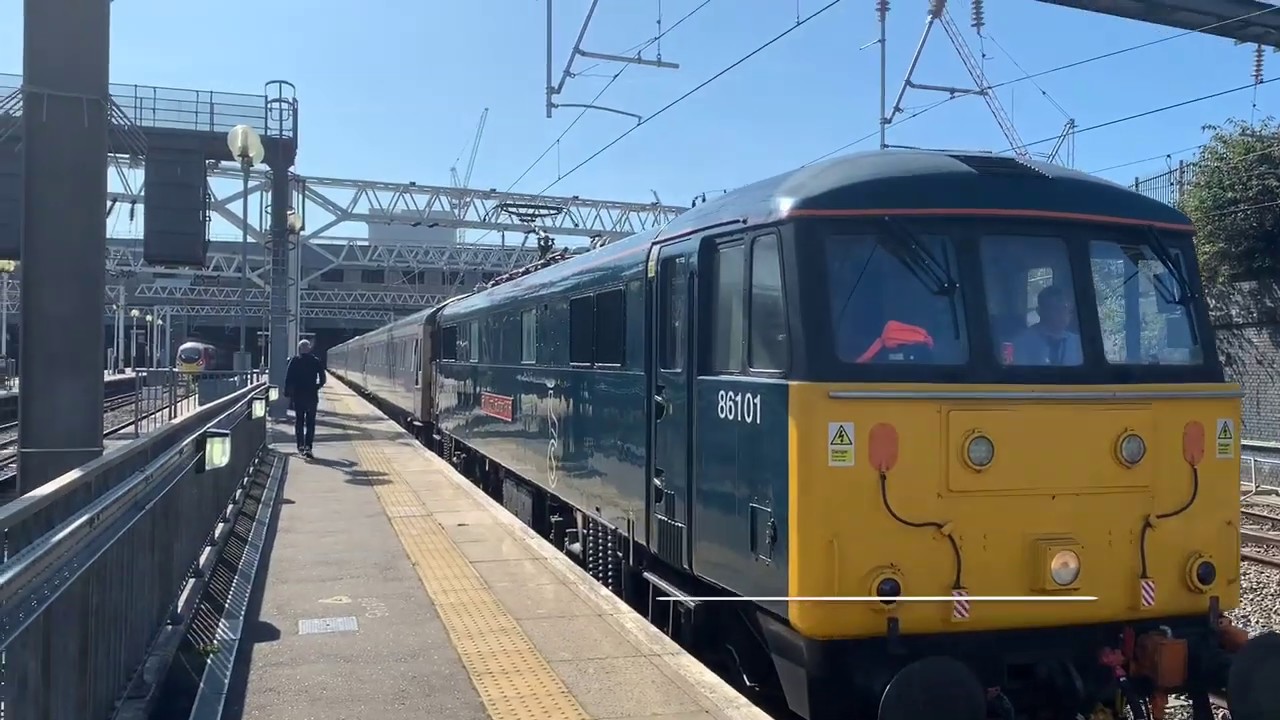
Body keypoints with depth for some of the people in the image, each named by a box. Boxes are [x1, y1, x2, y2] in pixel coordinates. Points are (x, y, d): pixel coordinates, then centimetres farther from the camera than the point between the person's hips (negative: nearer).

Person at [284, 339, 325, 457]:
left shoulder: (294, 361, -2)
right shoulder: (316, 361, 0)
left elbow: (288, 378, -5)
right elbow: (322, 379, 1)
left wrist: (287, 392, 1)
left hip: (297, 395, 0)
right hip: (312, 395, 0)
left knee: (299, 421, 12)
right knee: (310, 422, 2)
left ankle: (300, 446, 10)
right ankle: (308, 446, -10)